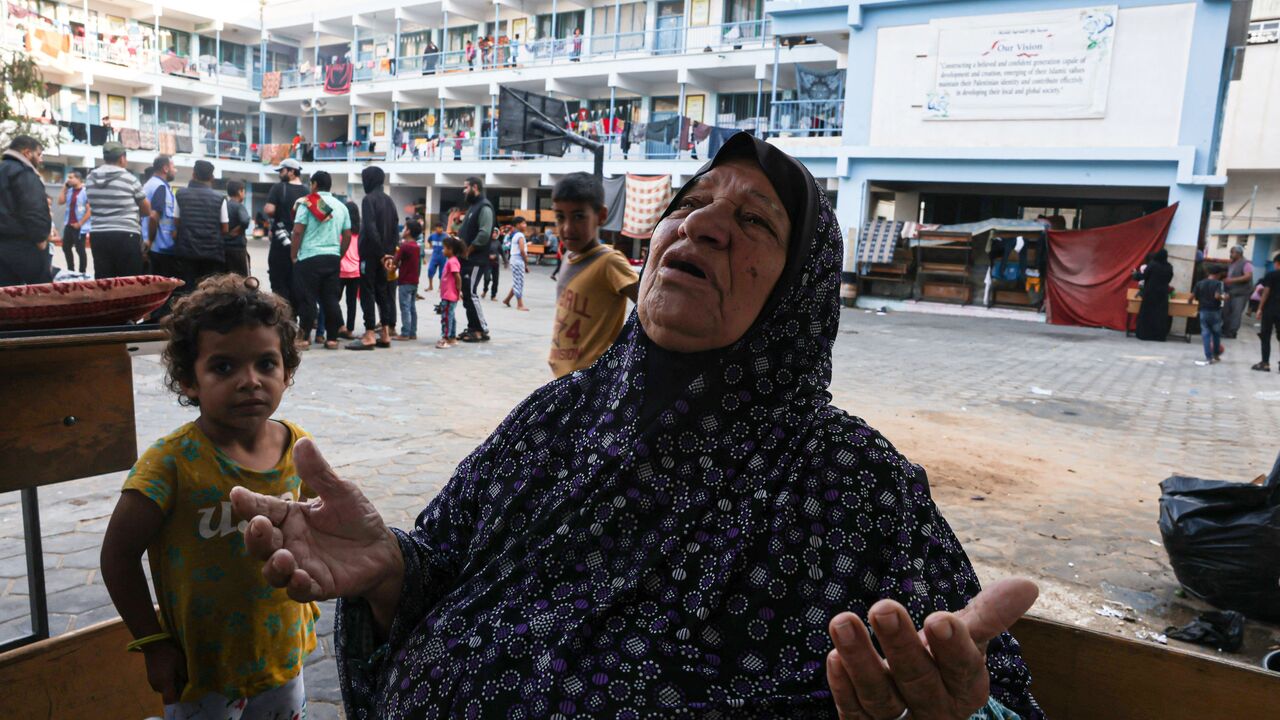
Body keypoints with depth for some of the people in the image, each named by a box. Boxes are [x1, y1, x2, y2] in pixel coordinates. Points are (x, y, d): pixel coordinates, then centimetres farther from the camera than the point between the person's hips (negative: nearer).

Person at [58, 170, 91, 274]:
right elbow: (60, 201, 9)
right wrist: (64, 187, 6)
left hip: (79, 226, -8)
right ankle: (71, 271, 26)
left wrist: (80, 223, -15)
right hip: (69, 225, 8)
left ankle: (82, 273, 7)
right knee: (66, 247, 14)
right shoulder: (69, 191, 12)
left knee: (80, 249, -2)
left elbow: (89, 210, -15)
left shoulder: (85, 192, -13)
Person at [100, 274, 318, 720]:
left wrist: (305, 600, 8)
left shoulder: (296, 445, -10)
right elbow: (119, 554, -14)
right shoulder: (174, 461, -23)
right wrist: (153, 643, -10)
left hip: (283, 651, 4)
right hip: (202, 665, -4)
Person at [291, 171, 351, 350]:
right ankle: (332, 338, 8)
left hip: (309, 257, -4)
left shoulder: (307, 203, -3)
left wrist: (294, 256, -1)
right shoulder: (341, 206, 11)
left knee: (308, 299, 0)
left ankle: (304, 338, 3)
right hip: (333, 258, 4)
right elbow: (347, 235, 12)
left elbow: (298, 231, -9)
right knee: (331, 299, 7)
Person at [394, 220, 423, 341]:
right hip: (414, 281, 8)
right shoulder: (417, 246, 9)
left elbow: (396, 261, -11)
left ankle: (405, 333, -4)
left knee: (405, 308, -4)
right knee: (412, 307, 10)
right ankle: (413, 333, 13)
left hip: (405, 281, -8)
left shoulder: (404, 246, -14)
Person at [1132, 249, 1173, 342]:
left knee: (1147, 313, 4)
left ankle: (1145, 334, 4)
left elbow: (1143, 276, -7)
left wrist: (1136, 273, 12)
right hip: (1162, 294, 3)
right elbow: (1169, 280, 12)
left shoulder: (1152, 265, -11)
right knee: (1161, 314, 6)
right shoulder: (1169, 267, 1)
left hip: (1150, 293, -3)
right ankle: (1160, 335, 5)